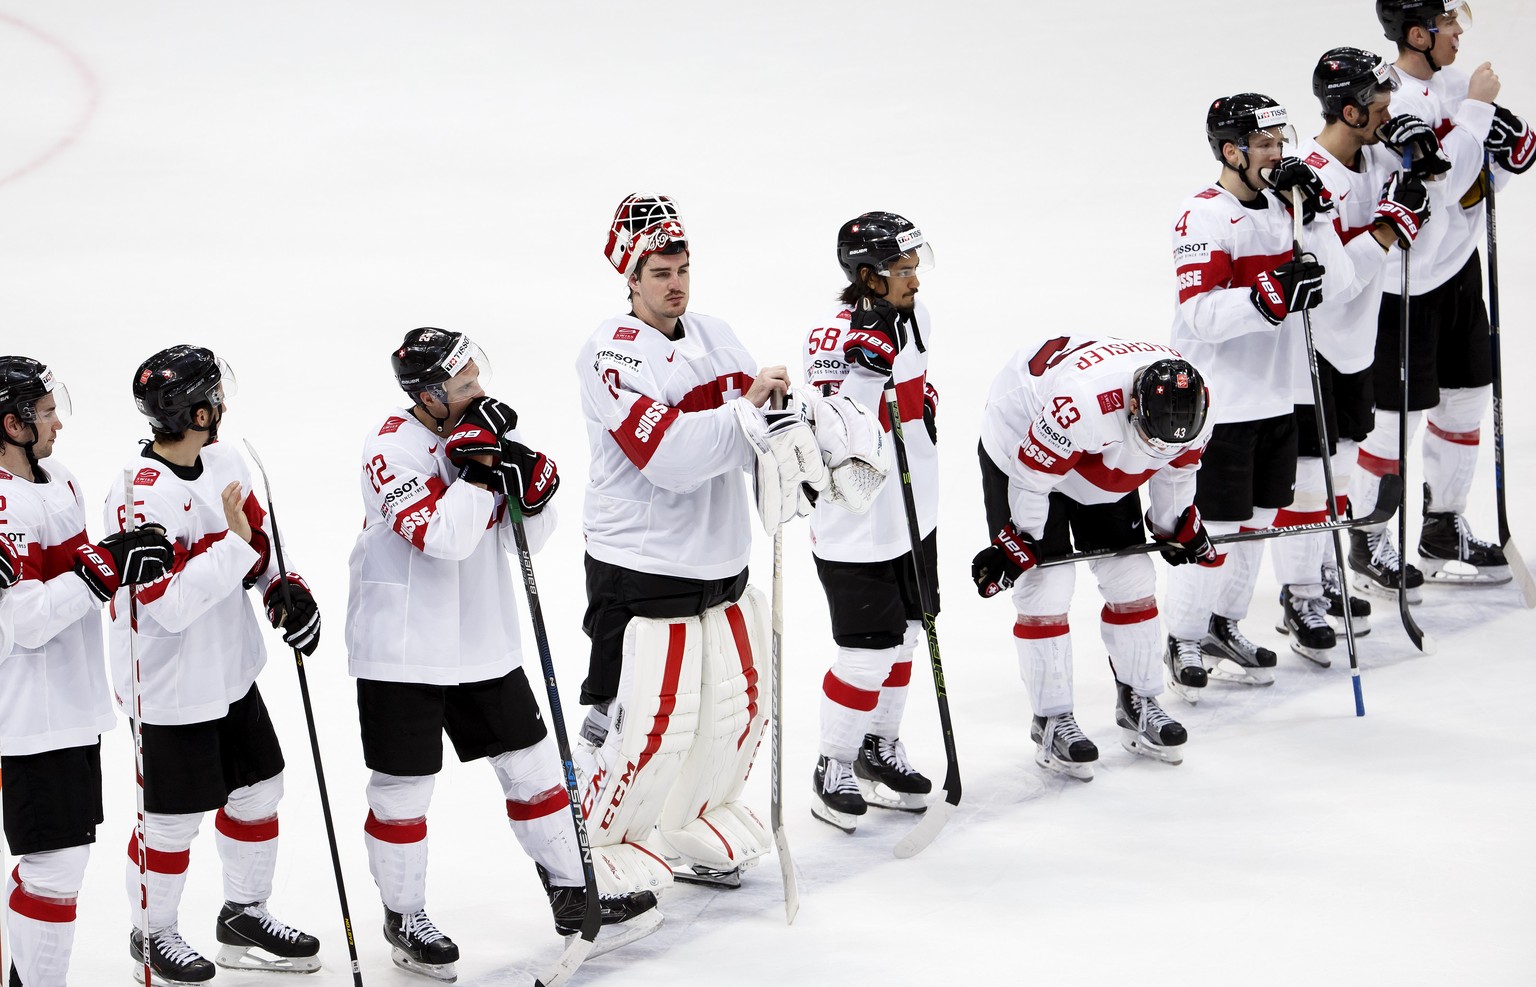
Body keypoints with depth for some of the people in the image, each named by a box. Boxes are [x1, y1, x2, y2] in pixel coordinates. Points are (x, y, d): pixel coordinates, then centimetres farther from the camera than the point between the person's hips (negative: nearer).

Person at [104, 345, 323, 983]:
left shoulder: (223, 461, -1)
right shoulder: (141, 494, -27)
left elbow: (260, 533, 14)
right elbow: (171, 603, -30)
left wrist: (287, 587, -3)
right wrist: (234, 543, -30)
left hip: (231, 671, 8)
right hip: (171, 689, -8)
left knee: (258, 790, 17)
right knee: (174, 822, 4)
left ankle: (243, 918, 36)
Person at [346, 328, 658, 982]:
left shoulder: (480, 431, 4)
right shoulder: (393, 447, -17)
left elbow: (530, 535, 7)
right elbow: (443, 536, -27)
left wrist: (534, 481, -12)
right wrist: (479, 465, -24)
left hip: (483, 642, 7)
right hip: (402, 651, -7)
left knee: (531, 766, 13)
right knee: (404, 789, 3)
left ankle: (572, 896, 25)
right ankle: (404, 920, 19)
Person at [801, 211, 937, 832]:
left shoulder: (913, 317, 1)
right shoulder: (837, 339, -24)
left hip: (913, 516, 8)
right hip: (855, 530, -8)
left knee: (901, 637, 19)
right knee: (867, 654, -3)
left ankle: (880, 749, 36)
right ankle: (833, 769, 15)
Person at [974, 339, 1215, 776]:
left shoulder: (1192, 402, -22)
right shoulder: (1083, 402, -44)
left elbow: (1177, 464, 1)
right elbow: (1031, 478, -30)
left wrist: (1178, 527, 10)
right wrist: (1015, 547, -21)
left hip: (1105, 466, 6)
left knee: (1133, 580, 3)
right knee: (1046, 585, -11)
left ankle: (1139, 704, 18)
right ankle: (1050, 722, 0)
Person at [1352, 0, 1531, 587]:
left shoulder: (1454, 82, 5)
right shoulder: (1394, 103, -22)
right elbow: (1441, 186, -29)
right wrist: (1475, 110, -23)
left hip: (1459, 266, 9)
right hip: (1406, 281, -8)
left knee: (1467, 400, 14)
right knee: (1397, 415, -1)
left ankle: (1443, 530, 27)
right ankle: (1368, 539, 16)